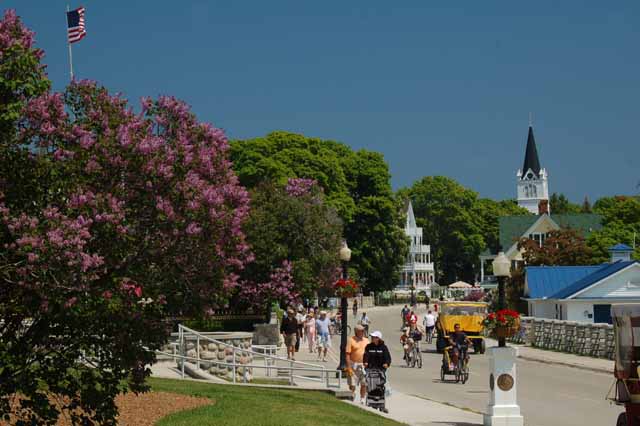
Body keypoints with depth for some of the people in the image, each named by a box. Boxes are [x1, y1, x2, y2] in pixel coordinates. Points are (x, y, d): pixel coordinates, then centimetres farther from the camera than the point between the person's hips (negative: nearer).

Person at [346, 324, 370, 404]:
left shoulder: (366, 341, 11)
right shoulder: (351, 340, -4)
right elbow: (347, 355, -8)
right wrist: (348, 367, -15)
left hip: (364, 366, 4)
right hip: (354, 365, -4)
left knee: (364, 385, 5)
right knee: (352, 385, -2)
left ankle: (362, 400, 16)